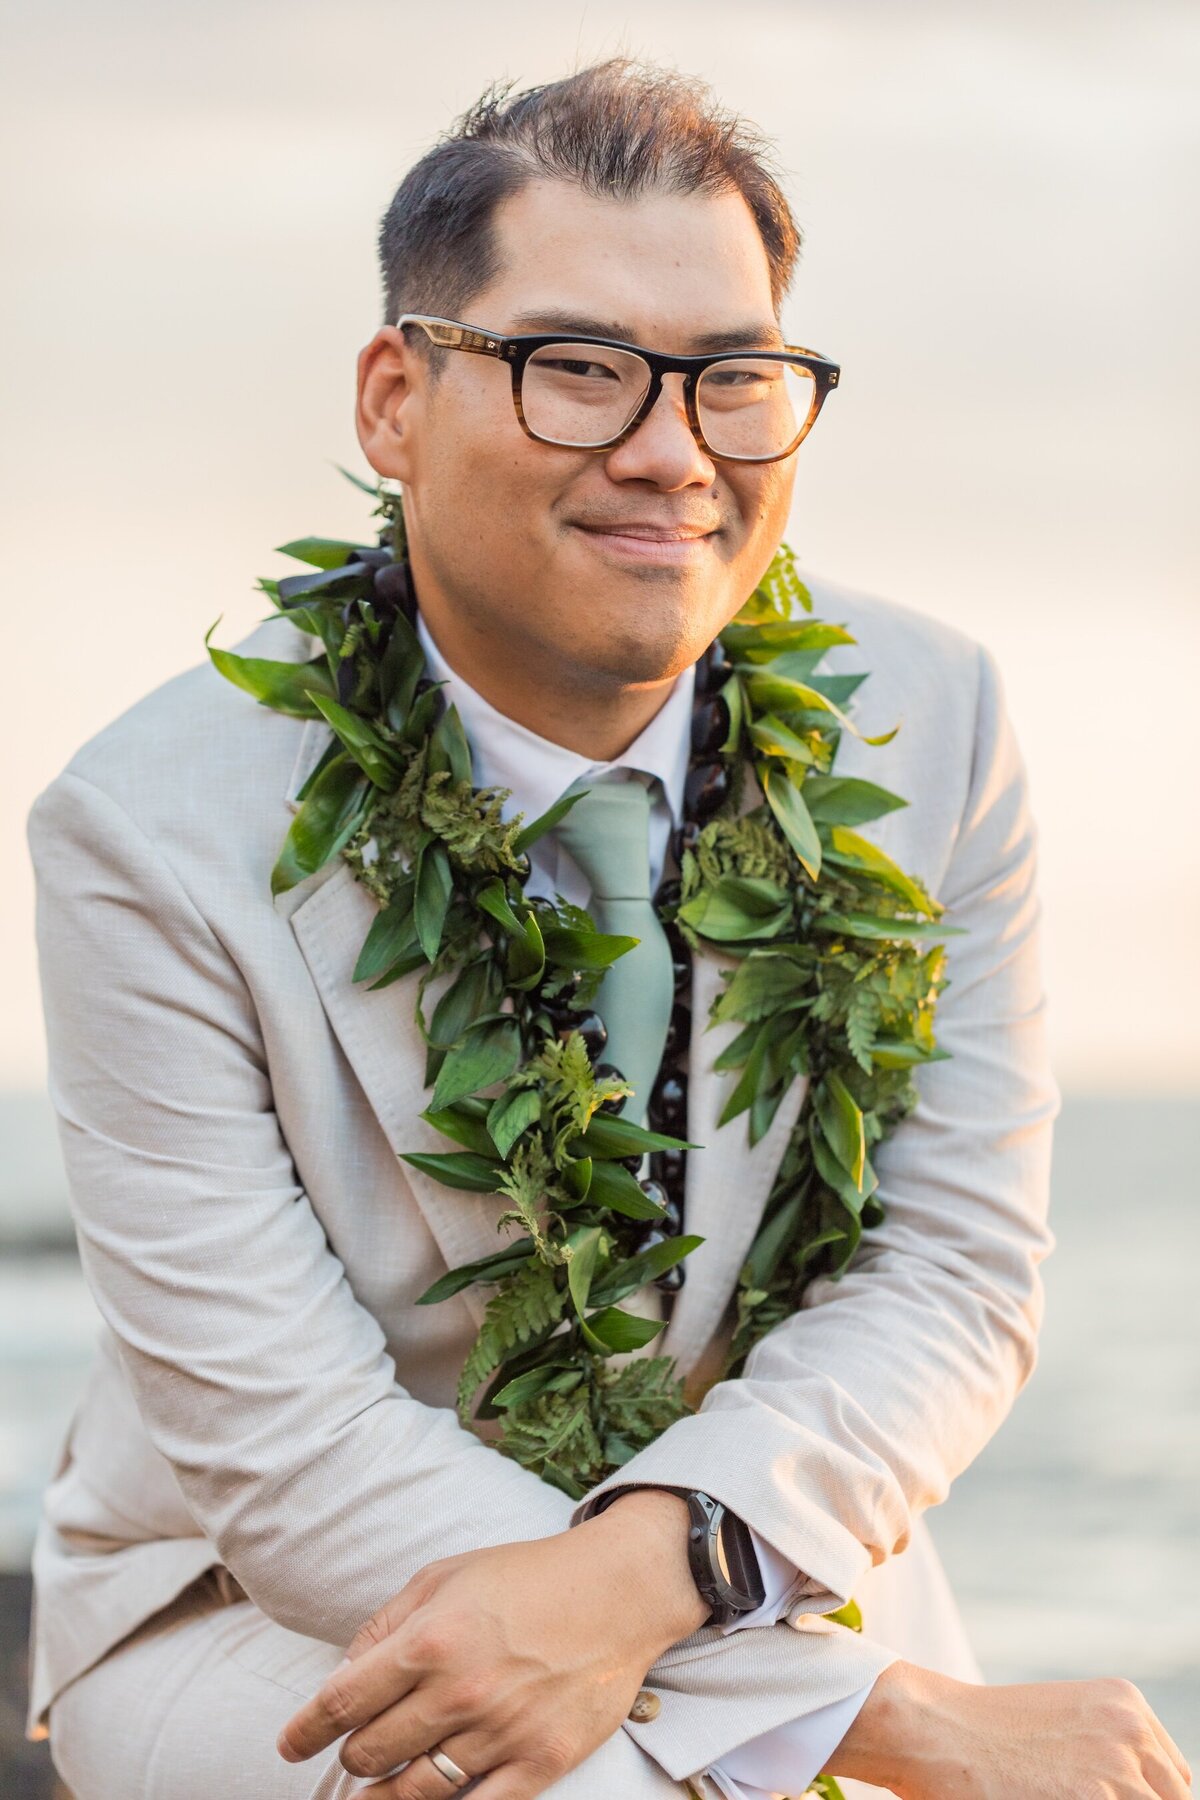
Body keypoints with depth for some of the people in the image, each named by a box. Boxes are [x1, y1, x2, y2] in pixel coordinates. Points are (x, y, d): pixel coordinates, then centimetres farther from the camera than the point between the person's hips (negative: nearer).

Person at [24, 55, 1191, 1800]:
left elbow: (955, 1283, -5)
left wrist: (642, 1567, -26)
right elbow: (289, 1461, -18)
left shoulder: (930, 723, -6)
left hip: (761, 1576, 3)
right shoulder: (157, 832, -16)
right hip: (262, 1624, -3)